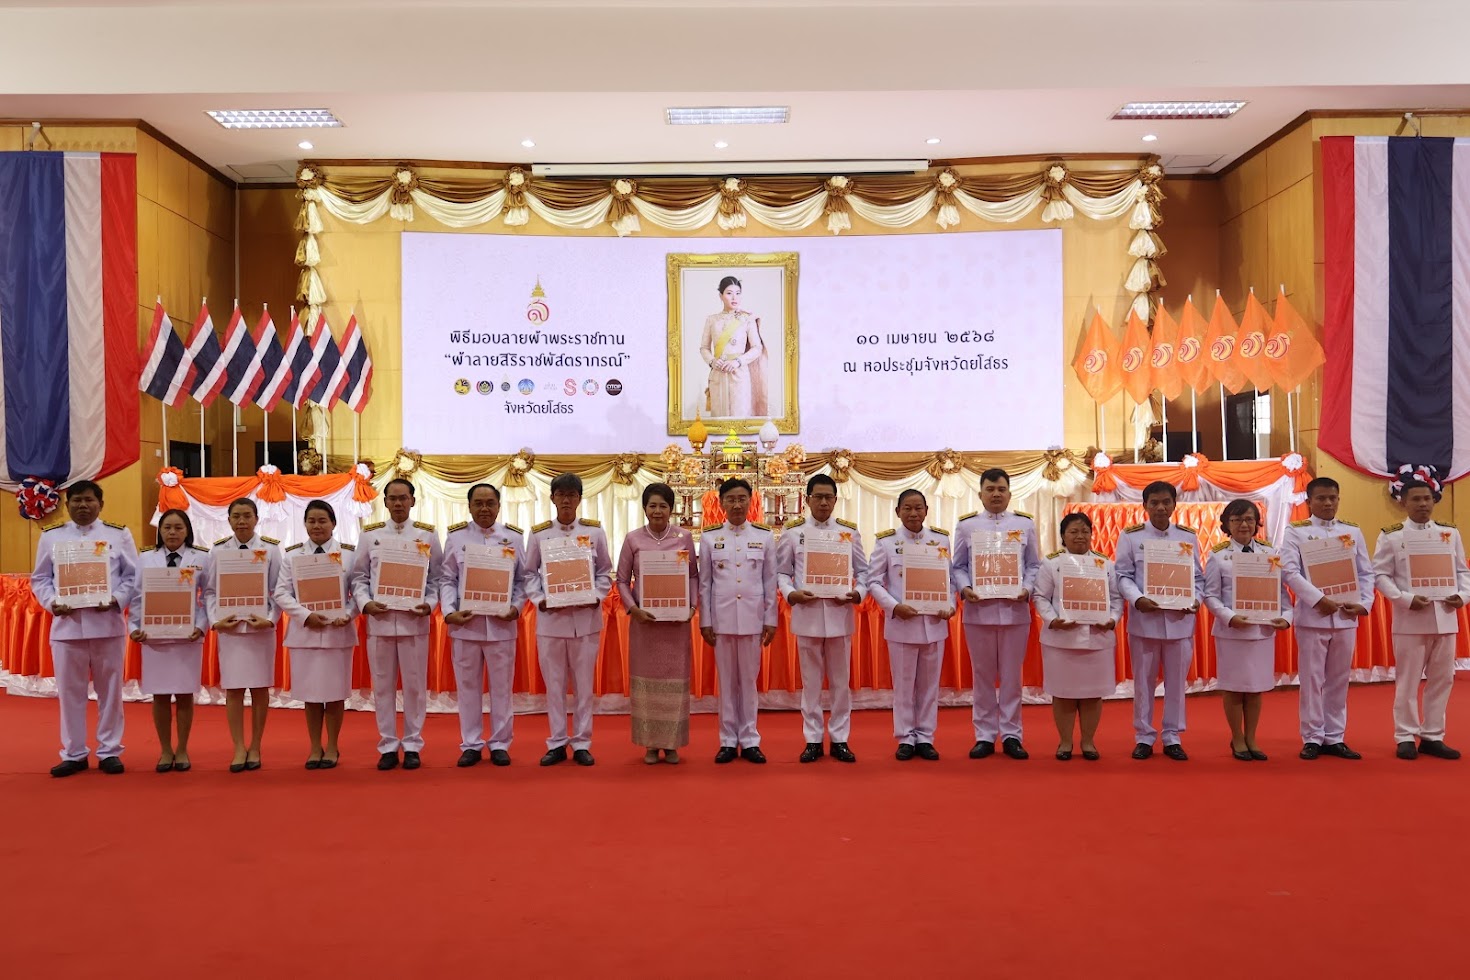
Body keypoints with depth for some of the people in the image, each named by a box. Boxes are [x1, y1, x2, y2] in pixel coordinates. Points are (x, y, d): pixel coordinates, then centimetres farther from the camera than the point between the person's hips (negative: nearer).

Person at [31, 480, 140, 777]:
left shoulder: (119, 534, 5)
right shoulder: (51, 536, 10)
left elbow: (133, 575, 2)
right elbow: (40, 579, 9)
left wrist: (116, 600, -13)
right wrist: (51, 603, -9)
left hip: (107, 623, -1)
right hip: (66, 623, 1)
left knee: (110, 689, 5)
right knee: (69, 691, 6)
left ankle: (109, 752, 15)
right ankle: (73, 753, 17)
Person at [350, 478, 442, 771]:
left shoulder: (427, 534, 5)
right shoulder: (369, 534, 8)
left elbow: (437, 577, 4)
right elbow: (359, 577, 7)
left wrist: (430, 604, -12)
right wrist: (365, 603, -9)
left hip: (414, 619, -1)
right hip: (379, 619, 1)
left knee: (415, 685, 4)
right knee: (383, 685, 6)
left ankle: (412, 746, 14)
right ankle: (388, 746, 16)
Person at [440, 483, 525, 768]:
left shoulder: (514, 536, 6)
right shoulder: (456, 536, 5)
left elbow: (522, 579, 6)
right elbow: (447, 579, 4)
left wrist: (516, 608, -8)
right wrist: (449, 612, -9)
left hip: (502, 623, 0)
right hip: (464, 622, 0)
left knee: (501, 686, 6)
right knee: (467, 685, 7)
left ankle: (500, 744, 16)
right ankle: (471, 744, 17)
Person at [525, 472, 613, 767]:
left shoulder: (594, 531, 3)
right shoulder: (539, 533, 4)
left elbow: (605, 571, 7)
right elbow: (529, 573, 6)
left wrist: (596, 597, -9)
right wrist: (539, 599, -9)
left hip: (586, 617, 0)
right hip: (550, 617, 0)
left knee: (584, 684, 6)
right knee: (554, 684, 7)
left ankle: (582, 744, 15)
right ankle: (557, 743, 17)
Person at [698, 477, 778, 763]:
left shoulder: (765, 536, 2)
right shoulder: (709, 536, 1)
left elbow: (770, 581, 4)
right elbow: (704, 583, 3)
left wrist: (771, 620, 2)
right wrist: (705, 622, 0)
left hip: (752, 618, 0)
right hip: (721, 618, 0)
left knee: (749, 680, 7)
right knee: (726, 681, 7)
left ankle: (749, 741, 15)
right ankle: (728, 741, 15)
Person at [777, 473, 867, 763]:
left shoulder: (849, 531, 6)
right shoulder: (793, 531, 4)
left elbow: (863, 570, 7)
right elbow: (781, 572, 4)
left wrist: (858, 593, -10)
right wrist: (791, 593, -14)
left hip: (839, 614, 1)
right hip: (807, 614, -1)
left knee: (841, 680, 7)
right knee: (811, 681, 7)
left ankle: (839, 739, 17)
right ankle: (813, 740, 16)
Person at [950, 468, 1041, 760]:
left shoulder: (1025, 523, 8)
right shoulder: (966, 525, 7)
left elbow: (1034, 564, 7)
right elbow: (958, 566, 6)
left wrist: (1027, 589, -9)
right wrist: (964, 588, -12)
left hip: (1015, 609, 0)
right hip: (978, 609, 0)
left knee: (1012, 675, 6)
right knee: (983, 675, 7)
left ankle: (1011, 735, 15)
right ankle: (984, 736, 15)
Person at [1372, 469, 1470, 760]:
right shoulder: (1391, 536, -2)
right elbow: (1381, 575, -6)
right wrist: (1405, 599, -17)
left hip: (1445, 618, 4)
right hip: (1410, 620, -4)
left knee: (1442, 679, 9)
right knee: (1407, 680, 2)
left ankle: (1433, 737, 19)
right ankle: (1405, 738, 11)